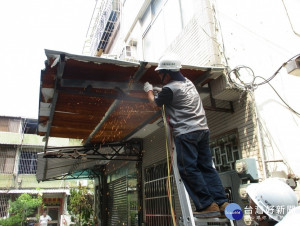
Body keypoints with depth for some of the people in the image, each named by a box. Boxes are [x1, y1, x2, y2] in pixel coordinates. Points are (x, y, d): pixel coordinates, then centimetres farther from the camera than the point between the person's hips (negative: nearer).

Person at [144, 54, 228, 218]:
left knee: (188, 169, -3)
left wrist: (149, 91, 29)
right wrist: (159, 90, 38)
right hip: (202, 129, 9)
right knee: (207, 167, 10)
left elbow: (156, 103, 11)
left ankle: (207, 205, -2)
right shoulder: (188, 82, 17)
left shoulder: (169, 89, -9)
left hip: (186, 132, -9)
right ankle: (221, 202, 9)